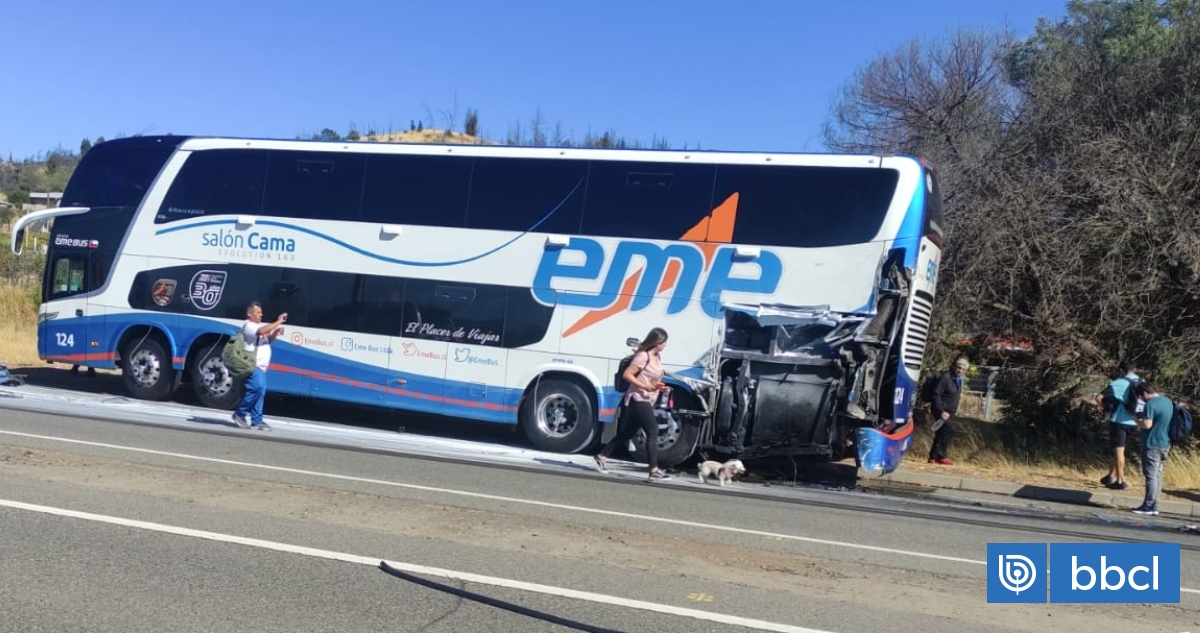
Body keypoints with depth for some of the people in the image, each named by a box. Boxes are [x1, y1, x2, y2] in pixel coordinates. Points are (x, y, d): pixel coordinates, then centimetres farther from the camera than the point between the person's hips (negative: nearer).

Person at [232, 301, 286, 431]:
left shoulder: (258, 326, 21)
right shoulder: (249, 326, -9)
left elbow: (268, 338, 28)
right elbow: (262, 331, -27)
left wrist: (275, 333, 7)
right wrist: (278, 322, -23)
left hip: (261, 366, 10)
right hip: (253, 365, -10)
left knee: (260, 391, 8)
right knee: (258, 388, -21)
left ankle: (256, 420, 11)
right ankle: (240, 412, -5)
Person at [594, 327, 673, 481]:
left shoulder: (657, 357, 13)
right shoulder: (644, 356, -15)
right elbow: (626, 375, -18)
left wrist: (660, 387, 4)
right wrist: (646, 387, -23)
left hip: (647, 401, 9)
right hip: (638, 400, -9)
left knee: (627, 434, 14)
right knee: (653, 433, -13)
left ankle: (601, 457, 23)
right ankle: (654, 471, -13)